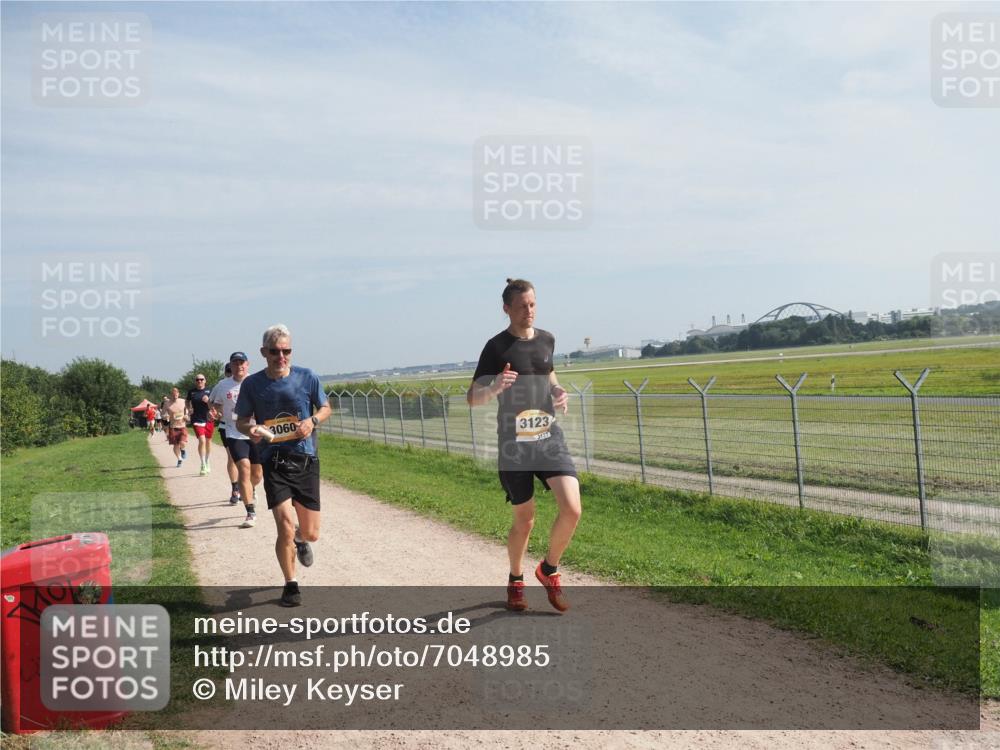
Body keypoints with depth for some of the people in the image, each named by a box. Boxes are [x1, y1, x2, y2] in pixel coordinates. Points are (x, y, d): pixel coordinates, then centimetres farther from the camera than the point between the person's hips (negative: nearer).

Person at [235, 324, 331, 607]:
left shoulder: (307, 377, -2)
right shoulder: (252, 384, -3)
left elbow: (326, 408, 10)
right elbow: (241, 421, 8)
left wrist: (312, 420, -11)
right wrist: (250, 430, -16)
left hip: (306, 461, 1)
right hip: (274, 464, -1)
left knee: (311, 533, 6)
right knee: (286, 527, -13)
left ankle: (300, 539, 46)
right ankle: (291, 585, 12)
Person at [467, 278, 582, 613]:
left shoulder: (546, 339, 7)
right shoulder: (497, 346, -6)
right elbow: (472, 398, -8)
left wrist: (559, 392, 5)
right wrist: (495, 387, -30)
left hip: (549, 437, 3)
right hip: (514, 444, -3)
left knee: (572, 509, -13)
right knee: (524, 521, 7)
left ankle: (549, 569, 14)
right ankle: (515, 581, 35)